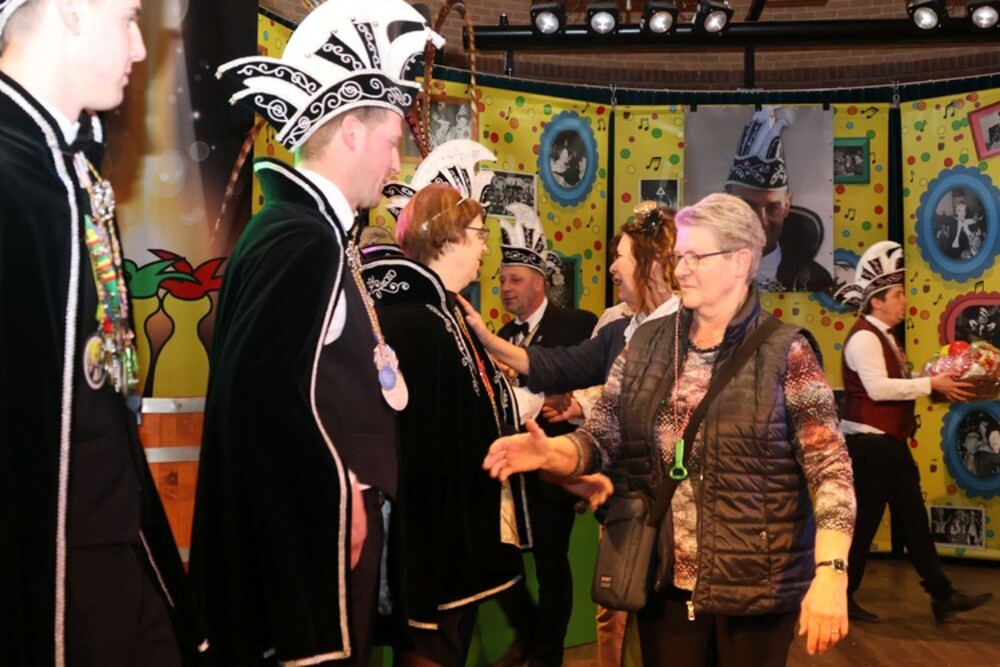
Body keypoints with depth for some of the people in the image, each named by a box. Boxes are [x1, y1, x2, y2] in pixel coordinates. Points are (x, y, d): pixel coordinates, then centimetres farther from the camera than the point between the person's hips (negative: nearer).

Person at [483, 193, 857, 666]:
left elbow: (829, 468, -12)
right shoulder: (646, 344, 6)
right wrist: (550, 453, -17)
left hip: (755, 584, -3)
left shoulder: (784, 352, -7)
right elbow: (602, 437, 5)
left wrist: (830, 574, -22)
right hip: (663, 581, 4)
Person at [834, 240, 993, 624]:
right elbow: (878, 387, -28)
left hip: (891, 443, 10)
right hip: (869, 443, -10)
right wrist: (931, 384, -24)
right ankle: (842, 598, 11)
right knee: (864, 522, -1)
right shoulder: (864, 337, -16)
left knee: (914, 518, 11)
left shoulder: (885, 337, 15)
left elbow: (896, 385, 11)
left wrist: (938, 385, 0)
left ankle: (942, 595, 16)